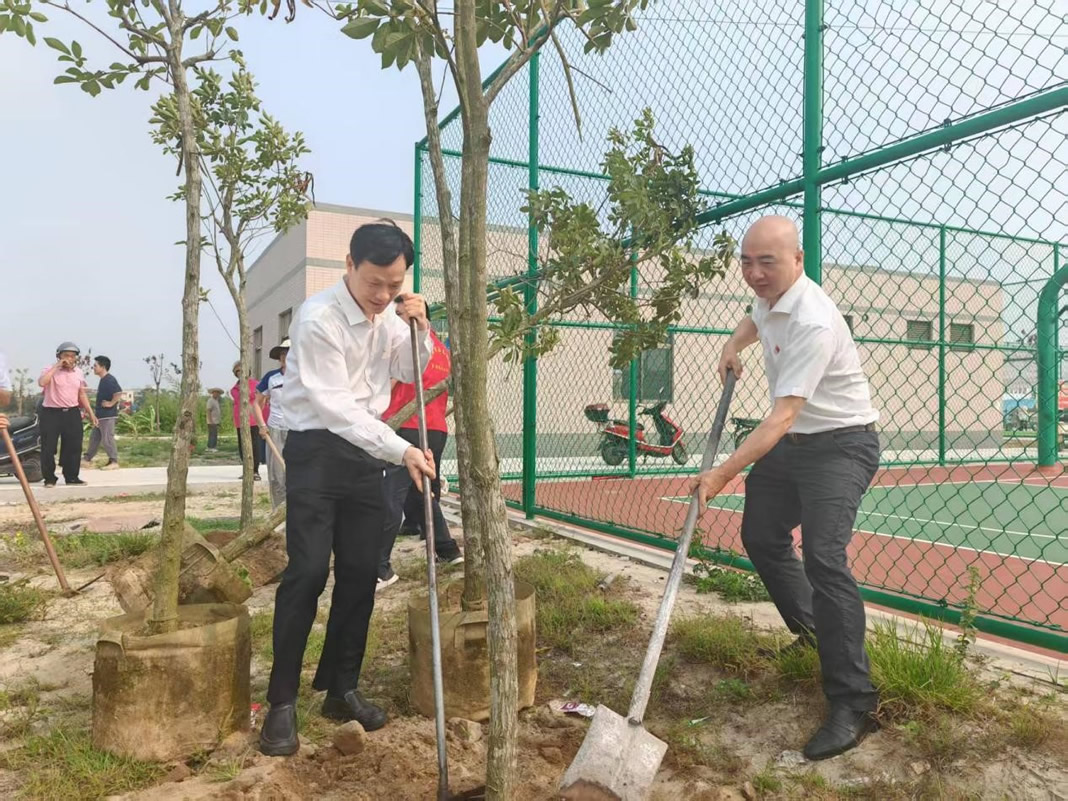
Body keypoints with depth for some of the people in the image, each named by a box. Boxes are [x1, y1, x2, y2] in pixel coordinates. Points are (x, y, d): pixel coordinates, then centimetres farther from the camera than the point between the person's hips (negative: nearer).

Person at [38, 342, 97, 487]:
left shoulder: (78, 373, 11)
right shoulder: (50, 370, -5)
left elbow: (82, 394, 16)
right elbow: (42, 383, -27)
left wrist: (91, 413, 11)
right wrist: (56, 366, -21)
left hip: (72, 413, 4)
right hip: (51, 413, -4)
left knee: (74, 447, 5)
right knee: (48, 447, -2)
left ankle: (71, 477, 15)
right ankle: (49, 478, 8)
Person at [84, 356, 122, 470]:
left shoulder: (109, 380, -17)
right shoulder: (103, 380, 14)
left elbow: (118, 393, -32)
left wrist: (111, 404, -23)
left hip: (108, 416, -10)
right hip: (101, 415, 10)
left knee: (107, 439, -6)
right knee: (94, 437, 15)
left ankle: (114, 462, 0)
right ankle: (87, 460, 23)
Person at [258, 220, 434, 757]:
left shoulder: (389, 315, 3)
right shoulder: (318, 318, -19)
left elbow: (412, 374, 13)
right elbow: (334, 406, -24)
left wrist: (419, 330, -6)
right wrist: (402, 450, -28)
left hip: (366, 451, 6)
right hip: (316, 450, -6)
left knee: (361, 572, 6)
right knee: (308, 570, -10)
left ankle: (342, 690, 19)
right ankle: (282, 702, 3)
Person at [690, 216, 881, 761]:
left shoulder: (812, 322, -29)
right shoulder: (769, 298, 0)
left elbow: (783, 416, -35)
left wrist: (723, 474, -39)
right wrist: (734, 344, 12)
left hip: (840, 445, -9)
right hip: (791, 444, 10)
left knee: (823, 557, -23)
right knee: (761, 538, 16)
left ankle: (853, 704, -14)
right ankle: (811, 633, 37)